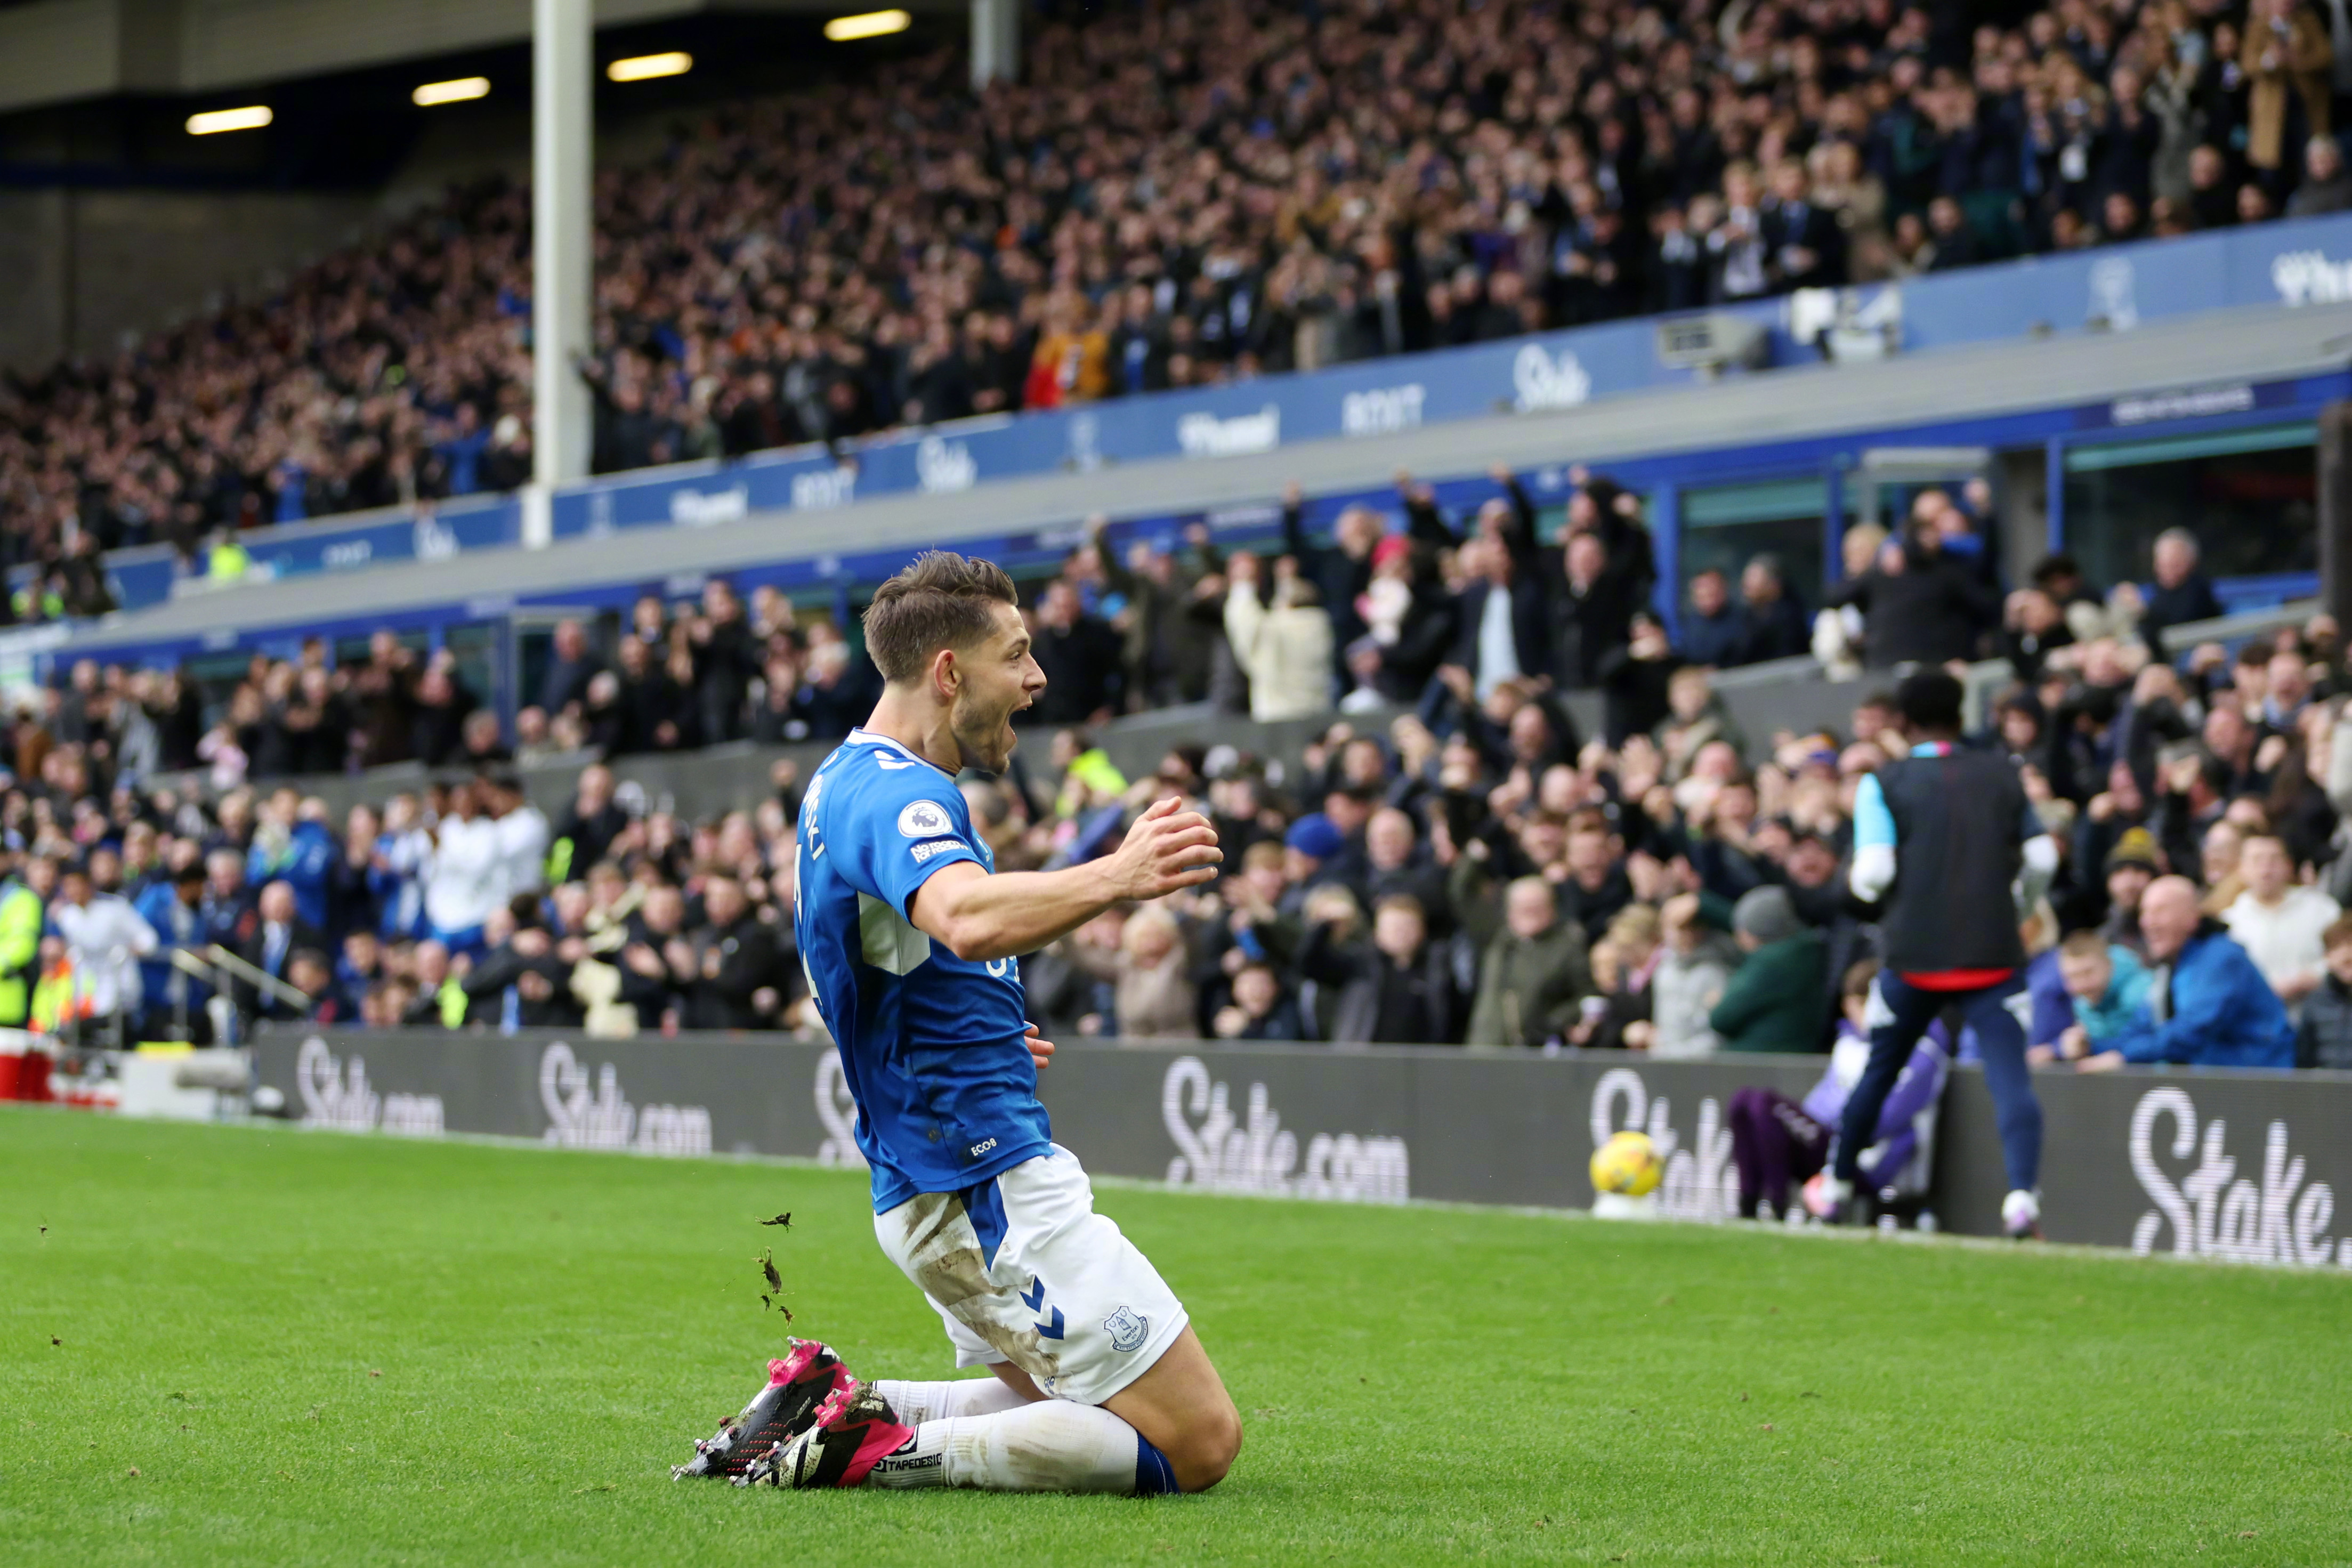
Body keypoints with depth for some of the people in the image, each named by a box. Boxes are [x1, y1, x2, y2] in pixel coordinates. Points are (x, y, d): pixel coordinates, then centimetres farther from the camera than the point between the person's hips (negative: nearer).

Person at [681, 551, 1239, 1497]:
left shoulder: (848, 782, 15)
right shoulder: (897, 795, -18)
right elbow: (966, 918, -42)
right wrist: (1114, 878, -55)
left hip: (923, 1191, 10)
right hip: (991, 1183, -10)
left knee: (1087, 1415, 23)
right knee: (1200, 1440, -9)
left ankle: (829, 1403, 9)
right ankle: (881, 1450, -13)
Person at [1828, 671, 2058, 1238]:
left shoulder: (1884, 784, 2)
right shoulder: (2003, 776, 9)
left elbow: (1873, 872, -10)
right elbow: (2041, 858, 8)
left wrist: (1859, 883, 13)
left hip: (1914, 955, 0)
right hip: (1994, 953, 0)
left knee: (1877, 1073, 18)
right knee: (2011, 1078, -9)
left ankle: (1838, 1190, 30)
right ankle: (2022, 1194, -30)